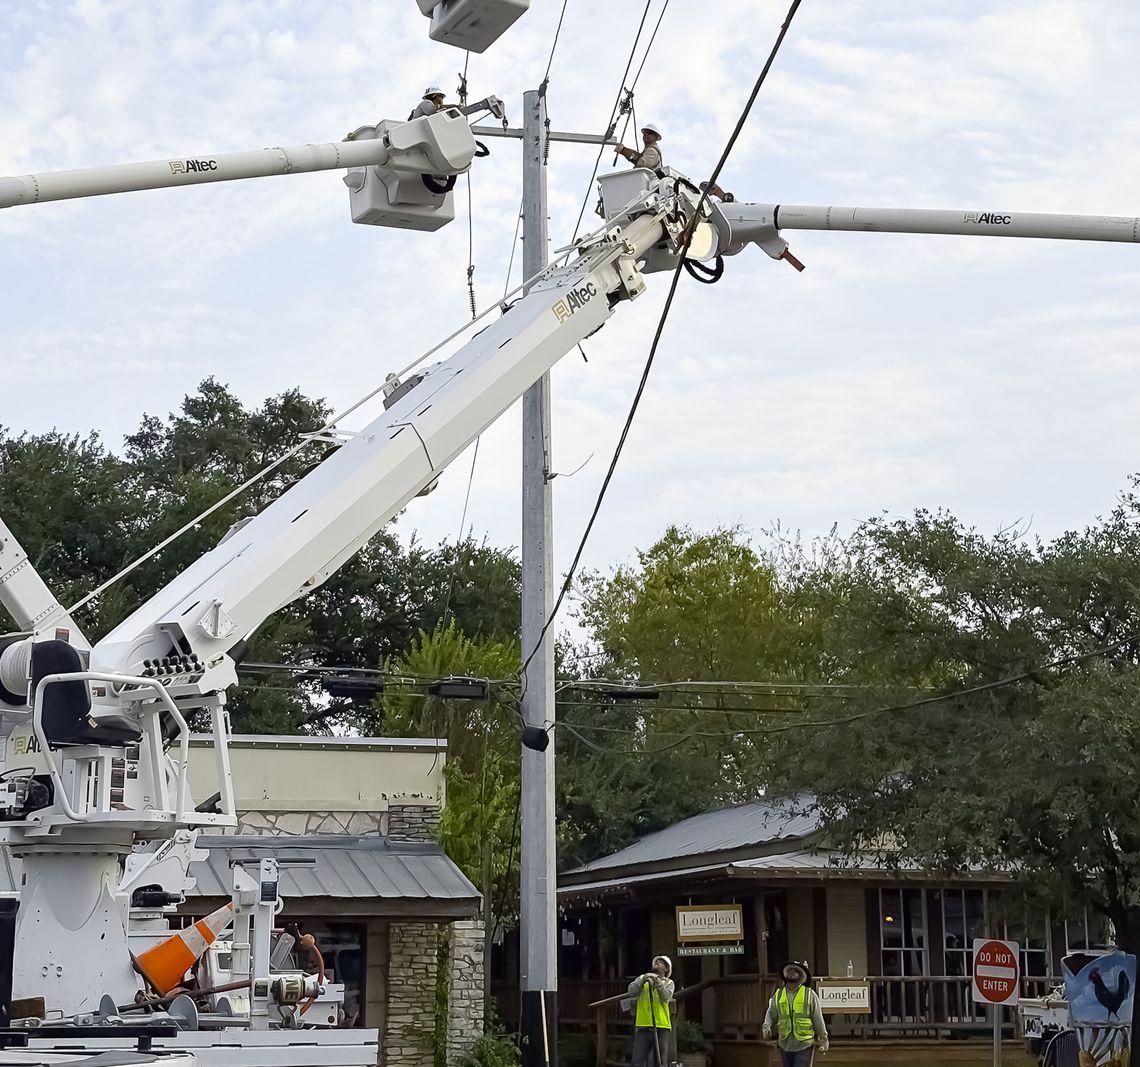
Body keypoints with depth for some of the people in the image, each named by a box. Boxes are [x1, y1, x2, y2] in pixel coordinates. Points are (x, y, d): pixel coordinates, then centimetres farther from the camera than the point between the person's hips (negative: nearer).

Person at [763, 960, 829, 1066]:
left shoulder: (810, 994, -1)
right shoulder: (778, 995, 8)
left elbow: (818, 1018, 1)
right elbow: (771, 1014, 8)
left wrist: (823, 1039, 2)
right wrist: (767, 1028, -11)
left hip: (804, 1045, -4)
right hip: (785, 1045, 4)